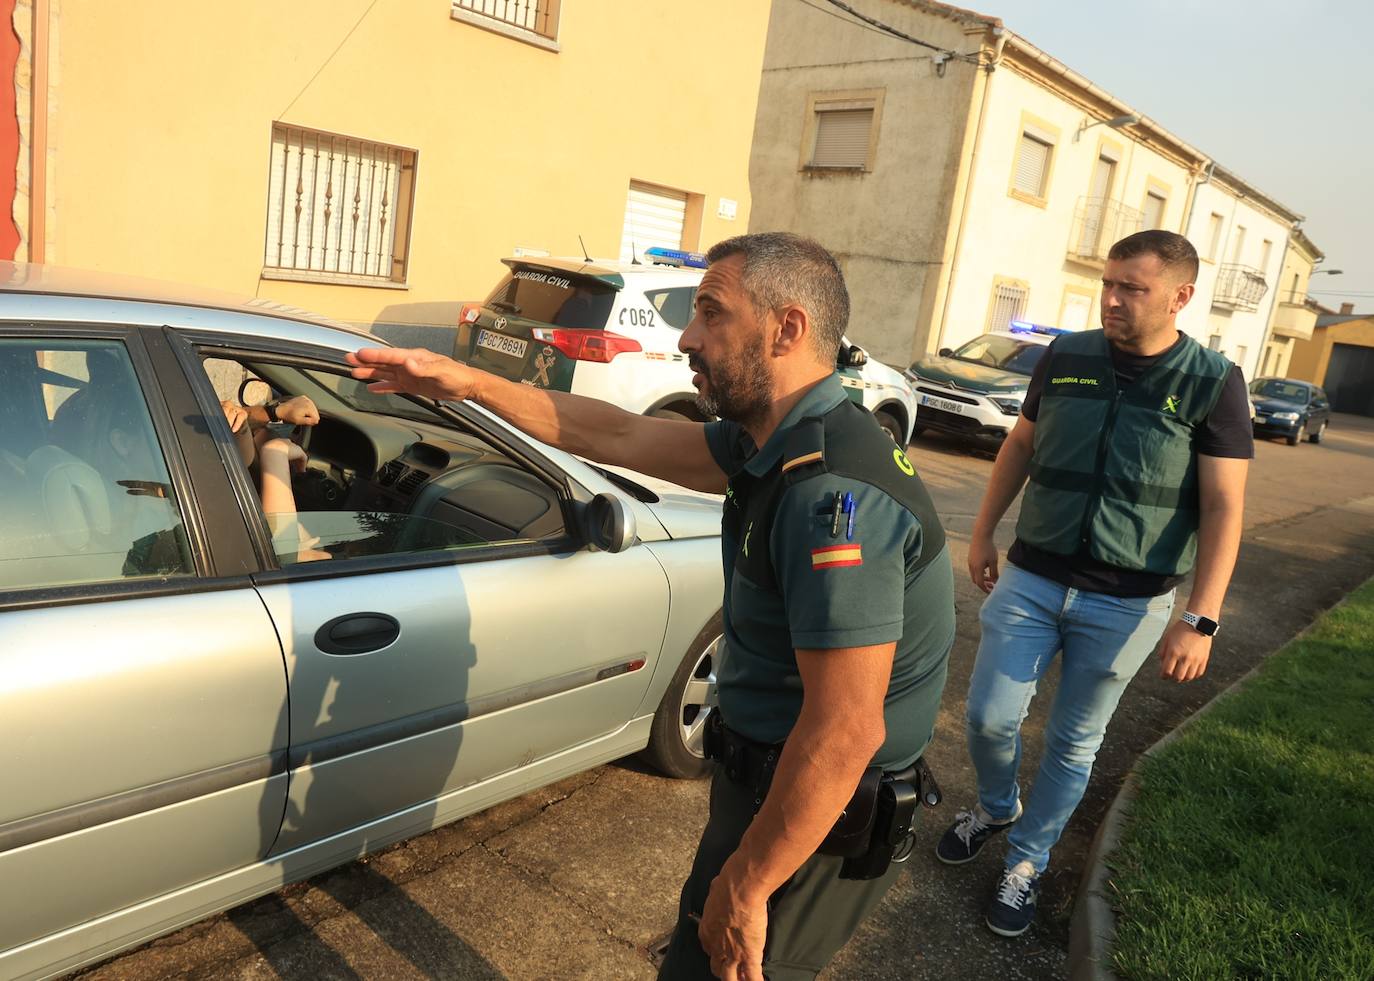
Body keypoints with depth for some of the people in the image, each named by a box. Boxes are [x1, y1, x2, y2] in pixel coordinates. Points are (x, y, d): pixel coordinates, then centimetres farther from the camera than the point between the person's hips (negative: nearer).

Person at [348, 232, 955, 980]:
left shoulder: (834, 493, -30)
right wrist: (466, 384, 6)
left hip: (811, 815, -9)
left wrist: (743, 888, -21)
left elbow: (845, 732, -31)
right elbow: (619, 437, 7)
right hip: (766, 774, 9)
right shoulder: (777, 442, 0)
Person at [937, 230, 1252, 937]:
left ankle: (1027, 860, 33)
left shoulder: (1212, 384, -8)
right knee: (989, 716, 3)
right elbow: (1020, 447, 13)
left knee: (1074, 741, 11)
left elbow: (1224, 508, -10)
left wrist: (1200, 620, -16)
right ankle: (997, 807, 36)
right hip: (1031, 579, 2)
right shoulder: (1066, 357, 1)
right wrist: (983, 533, 14)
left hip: (1127, 604, -2)